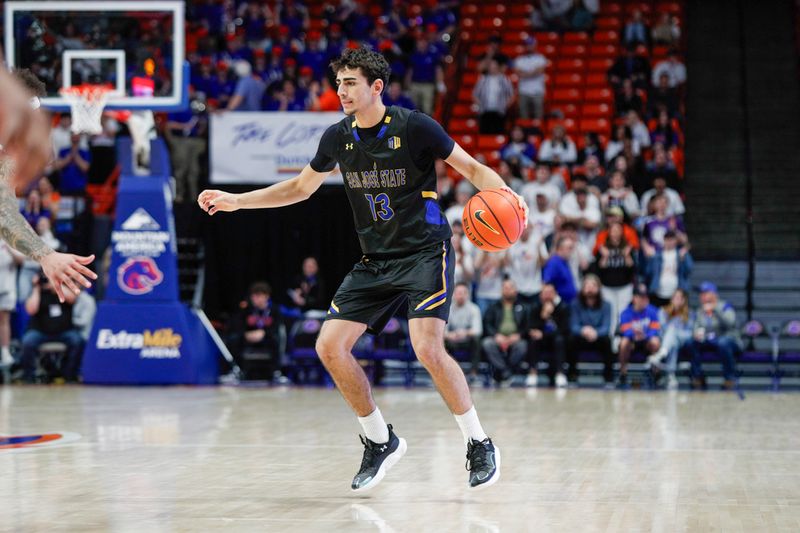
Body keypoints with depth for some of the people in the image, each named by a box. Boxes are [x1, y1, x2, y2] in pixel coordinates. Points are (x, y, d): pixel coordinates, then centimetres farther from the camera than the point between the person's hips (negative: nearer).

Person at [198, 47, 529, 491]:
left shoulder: (415, 127, -12)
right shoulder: (338, 137, 4)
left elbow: (472, 168, -5)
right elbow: (301, 187, 19)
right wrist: (236, 201, 13)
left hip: (425, 252, -6)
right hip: (375, 261, 6)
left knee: (427, 347, -24)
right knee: (330, 347, -5)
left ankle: (480, 446, -6)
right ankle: (380, 441, 14)